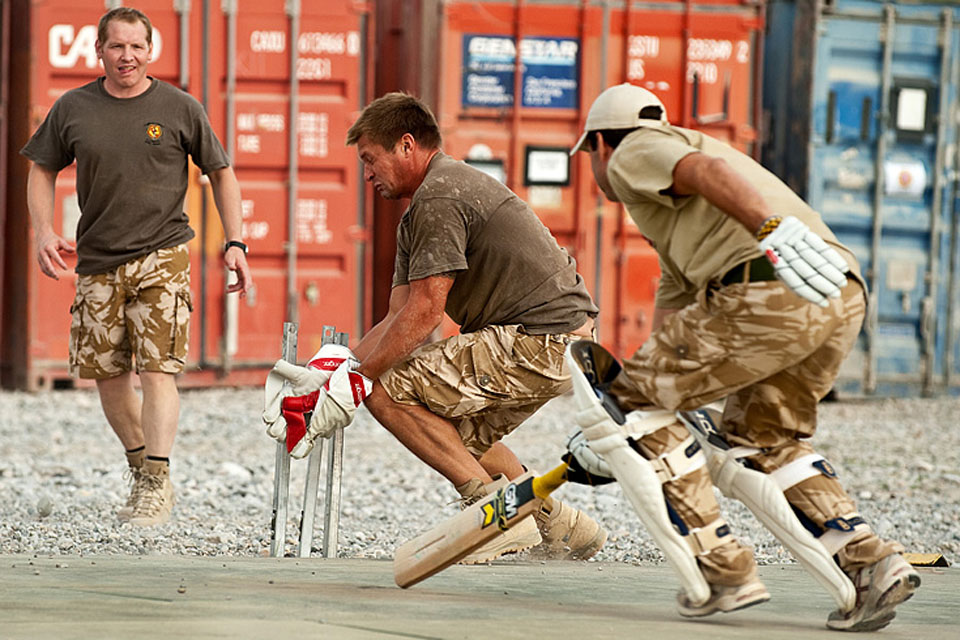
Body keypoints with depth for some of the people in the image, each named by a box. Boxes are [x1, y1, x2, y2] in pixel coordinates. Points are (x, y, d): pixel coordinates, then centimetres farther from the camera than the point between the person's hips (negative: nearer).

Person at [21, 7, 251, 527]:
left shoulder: (179, 109, 0)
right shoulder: (73, 109, 4)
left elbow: (220, 173, 9)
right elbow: (42, 170, 14)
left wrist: (234, 243, 2)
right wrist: (43, 231, -2)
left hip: (162, 255, -3)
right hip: (97, 261, 3)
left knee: (158, 368, -13)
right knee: (106, 372, 6)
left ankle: (158, 484, -13)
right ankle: (140, 469, 24)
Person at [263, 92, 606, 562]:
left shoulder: (439, 197, -13)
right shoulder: (416, 216, 20)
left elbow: (424, 313, -17)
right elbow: (400, 317, 15)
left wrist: (354, 382, -13)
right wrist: (327, 373, 4)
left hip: (543, 345, -11)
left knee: (387, 390, -10)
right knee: (454, 432, 25)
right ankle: (558, 525, 22)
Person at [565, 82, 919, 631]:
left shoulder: (636, 153, 12)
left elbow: (709, 171, -10)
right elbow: (672, 313, 44)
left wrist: (776, 232, -29)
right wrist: (613, 438, 47)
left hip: (768, 294, -9)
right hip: (847, 298, 9)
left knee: (634, 400, 8)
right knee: (761, 435, 28)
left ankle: (726, 570, 4)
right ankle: (871, 562, 11)